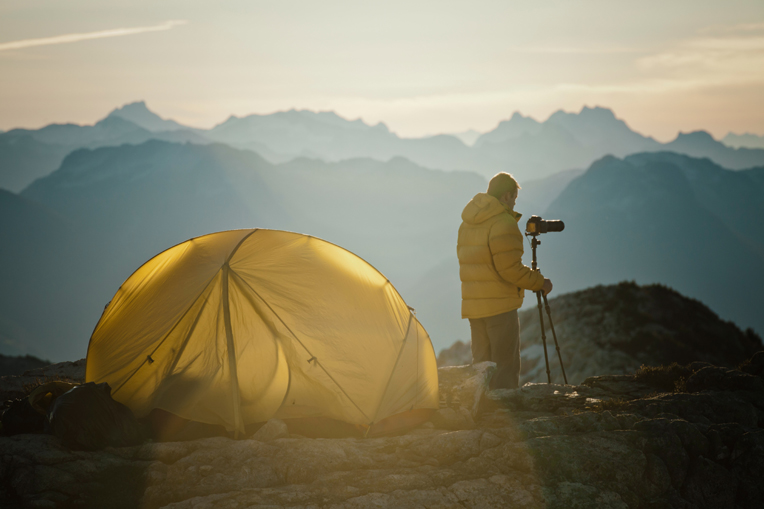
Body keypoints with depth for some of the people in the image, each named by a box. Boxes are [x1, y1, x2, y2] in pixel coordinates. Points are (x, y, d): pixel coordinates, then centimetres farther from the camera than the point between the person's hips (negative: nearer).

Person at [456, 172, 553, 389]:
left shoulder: (467, 223, 14)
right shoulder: (504, 223, -14)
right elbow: (511, 269, -18)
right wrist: (540, 282, -5)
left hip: (473, 305, 8)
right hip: (500, 305, -8)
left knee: (481, 363, 14)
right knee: (506, 366, -4)